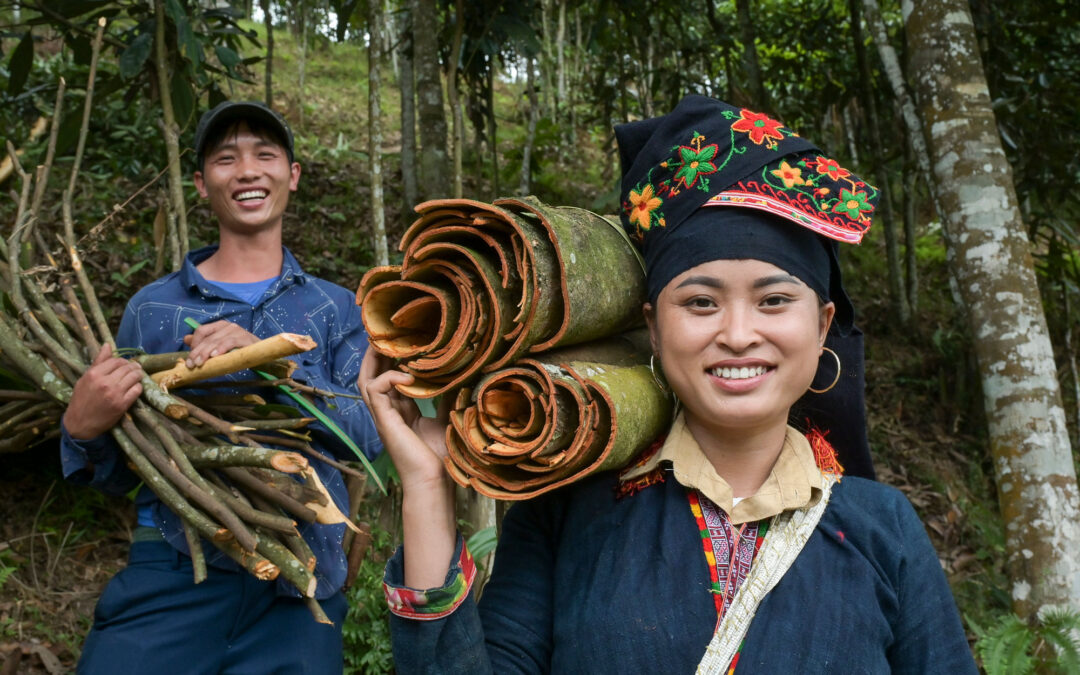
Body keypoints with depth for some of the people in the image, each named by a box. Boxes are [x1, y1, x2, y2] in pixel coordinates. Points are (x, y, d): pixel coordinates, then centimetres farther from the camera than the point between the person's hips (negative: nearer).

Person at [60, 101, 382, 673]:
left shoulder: (336, 309, 8)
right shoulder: (153, 307, 7)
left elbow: (369, 436, -6)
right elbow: (119, 473, 10)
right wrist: (83, 430, -13)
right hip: (174, 568, 0)